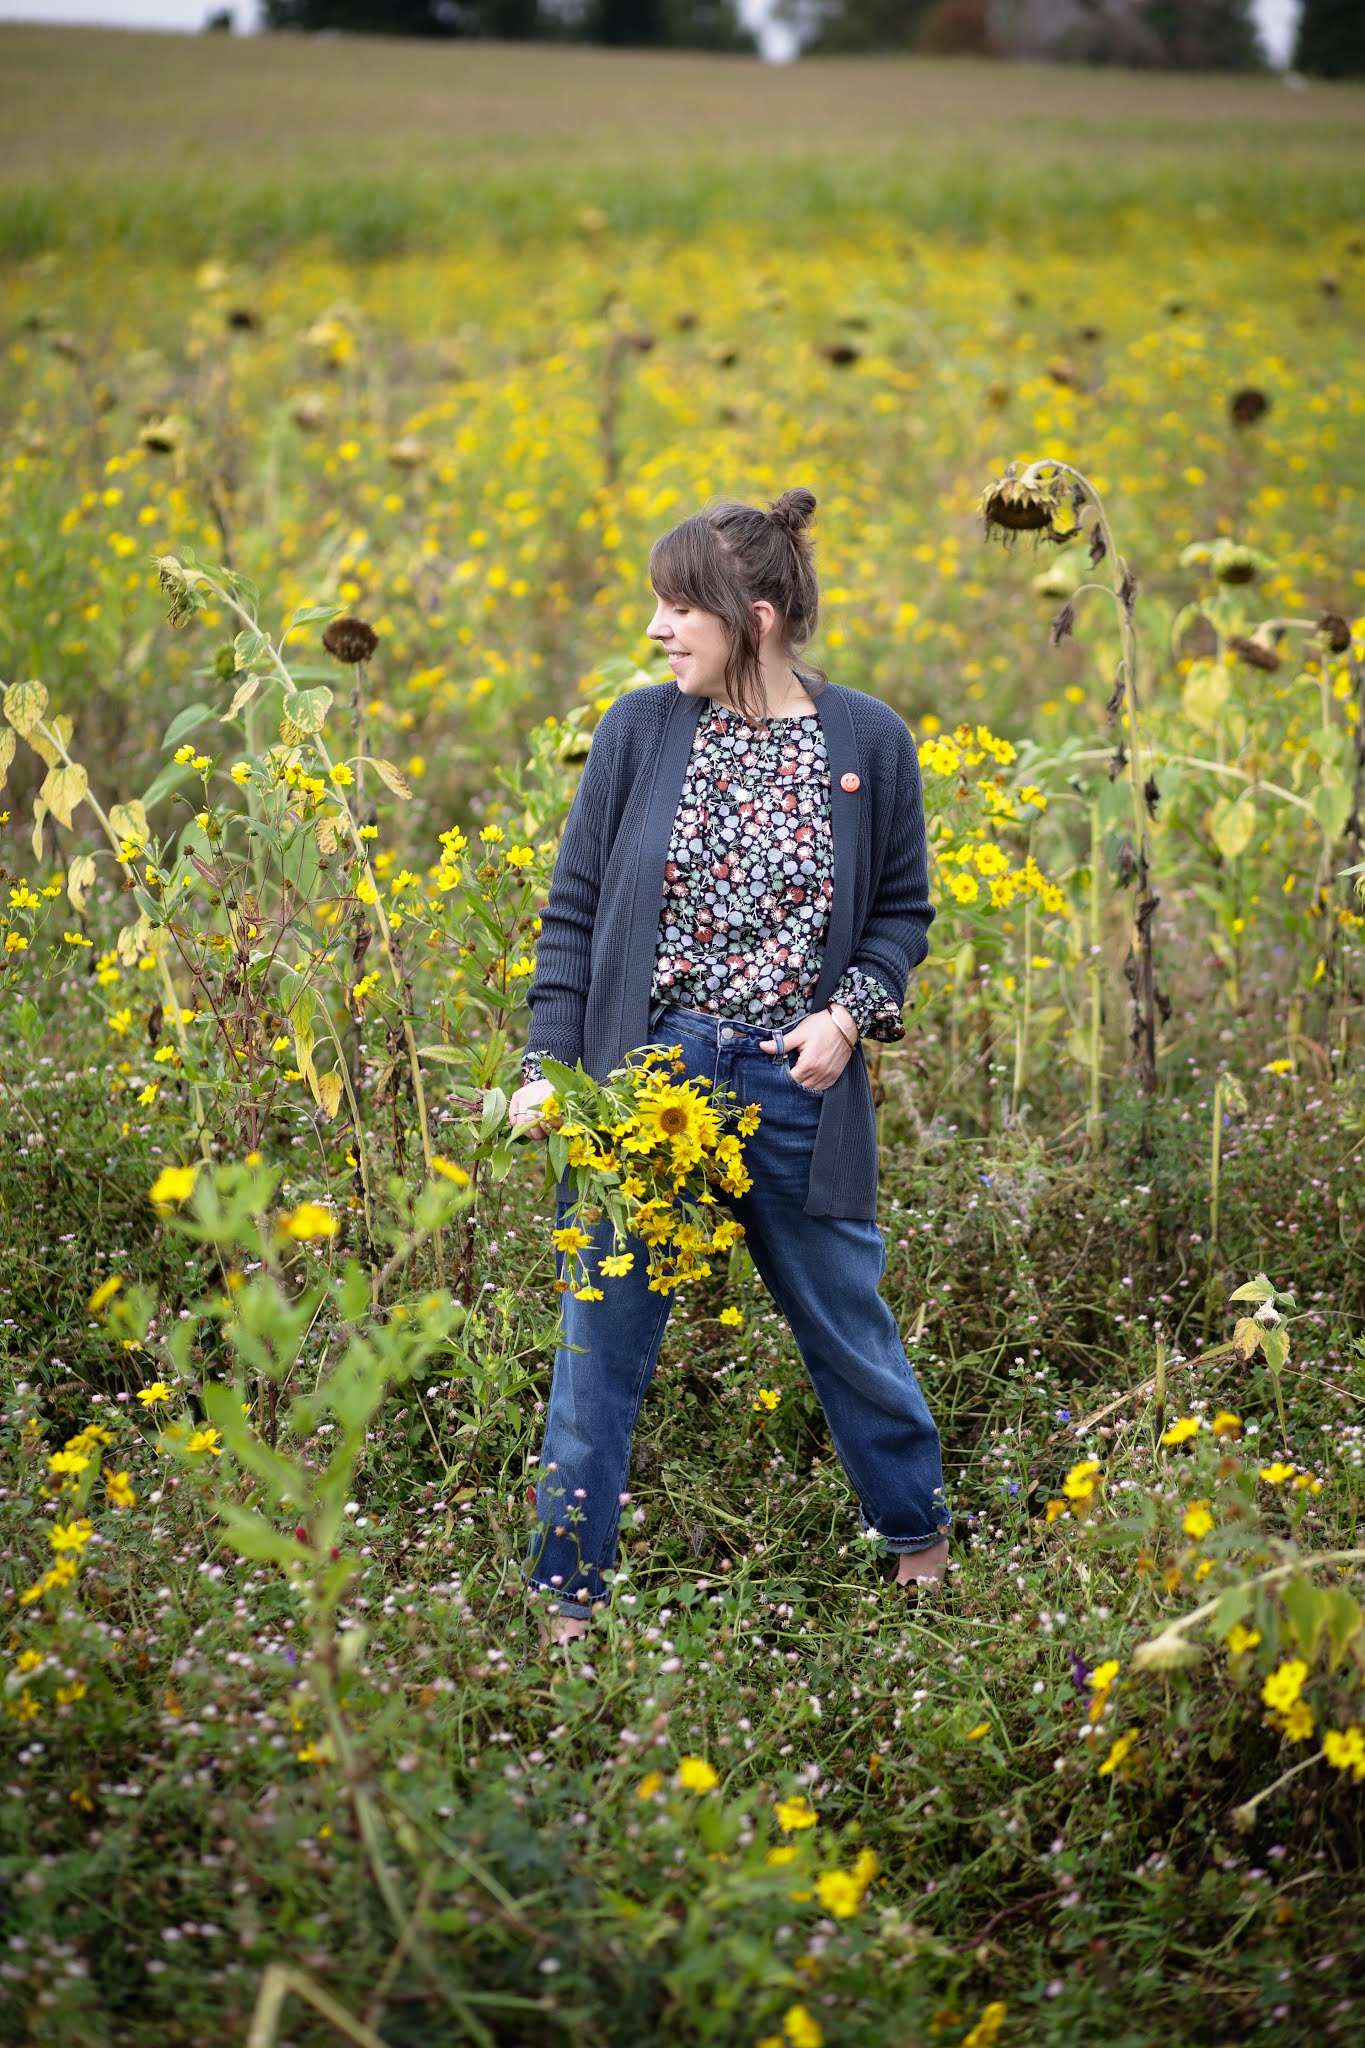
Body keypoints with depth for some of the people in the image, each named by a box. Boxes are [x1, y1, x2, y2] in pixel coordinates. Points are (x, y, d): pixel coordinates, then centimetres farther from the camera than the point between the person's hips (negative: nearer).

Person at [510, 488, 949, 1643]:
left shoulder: (869, 742, -3)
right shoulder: (640, 729, -2)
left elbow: (902, 911, 8)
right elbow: (576, 906, 3)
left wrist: (851, 1014, -9)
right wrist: (552, 1062, -5)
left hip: (796, 1084, 0)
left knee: (846, 1321, 14)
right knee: (603, 1342, 5)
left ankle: (919, 1533, 39)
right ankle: (567, 1594, 18)